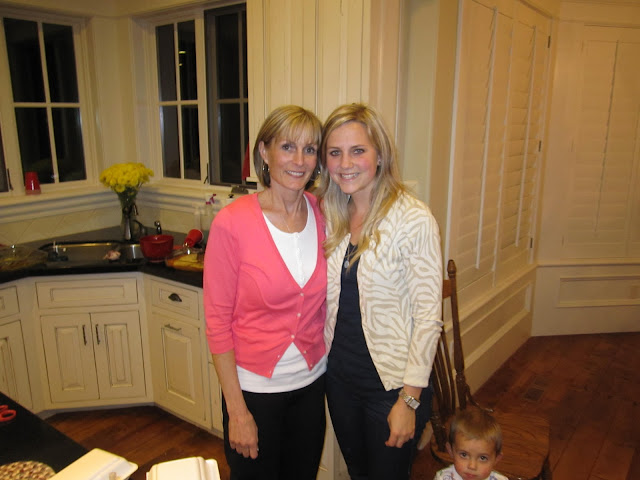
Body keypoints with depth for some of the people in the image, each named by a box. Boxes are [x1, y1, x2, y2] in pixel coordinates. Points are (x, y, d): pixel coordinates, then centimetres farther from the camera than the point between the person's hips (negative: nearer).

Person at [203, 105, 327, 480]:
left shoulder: (323, 214, -5)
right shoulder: (233, 223, -18)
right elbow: (218, 321, -13)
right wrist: (237, 411, -11)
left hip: (311, 380, 4)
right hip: (255, 388, -4)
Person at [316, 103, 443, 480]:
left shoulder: (413, 219, -19)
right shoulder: (331, 216, 0)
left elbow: (428, 316, -17)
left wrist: (409, 399, -16)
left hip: (392, 381, -6)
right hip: (340, 375, 6)